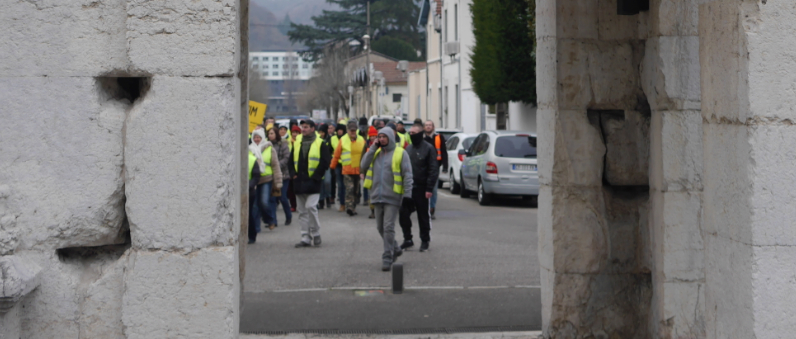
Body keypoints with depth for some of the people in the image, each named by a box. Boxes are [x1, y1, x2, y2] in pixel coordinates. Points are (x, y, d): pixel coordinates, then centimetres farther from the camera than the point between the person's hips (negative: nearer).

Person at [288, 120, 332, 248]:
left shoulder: (320, 144, -1)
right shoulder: (297, 144, 15)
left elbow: (325, 162, -6)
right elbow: (291, 161, 18)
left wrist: (315, 177, -10)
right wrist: (293, 174, 2)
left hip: (312, 183, -6)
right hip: (299, 183, 6)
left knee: (311, 207, -15)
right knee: (302, 211, 6)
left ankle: (316, 234, 0)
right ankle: (306, 238, 10)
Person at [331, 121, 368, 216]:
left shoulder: (362, 140, 8)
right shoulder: (343, 140, 0)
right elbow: (336, 155, 5)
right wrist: (332, 167, 9)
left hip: (358, 170, 4)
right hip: (347, 169, -4)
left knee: (356, 190, 10)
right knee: (349, 188, -15)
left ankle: (353, 208, 20)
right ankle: (349, 207, -20)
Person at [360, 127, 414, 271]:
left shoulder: (400, 153, -2)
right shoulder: (376, 153, 15)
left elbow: (407, 175, -5)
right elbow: (363, 166, 1)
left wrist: (407, 194, -12)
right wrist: (373, 148, -2)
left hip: (392, 197, -6)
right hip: (377, 196, 6)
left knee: (388, 227, -9)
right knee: (380, 227, 13)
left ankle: (387, 258, -4)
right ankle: (395, 250, 32)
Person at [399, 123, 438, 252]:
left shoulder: (428, 148, -6)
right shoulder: (408, 148, 12)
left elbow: (434, 170, -10)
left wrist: (429, 189, -15)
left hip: (421, 189, -5)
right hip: (408, 188, 5)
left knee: (423, 216, 5)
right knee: (403, 214, -1)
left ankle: (425, 241, 16)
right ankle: (407, 239, 11)